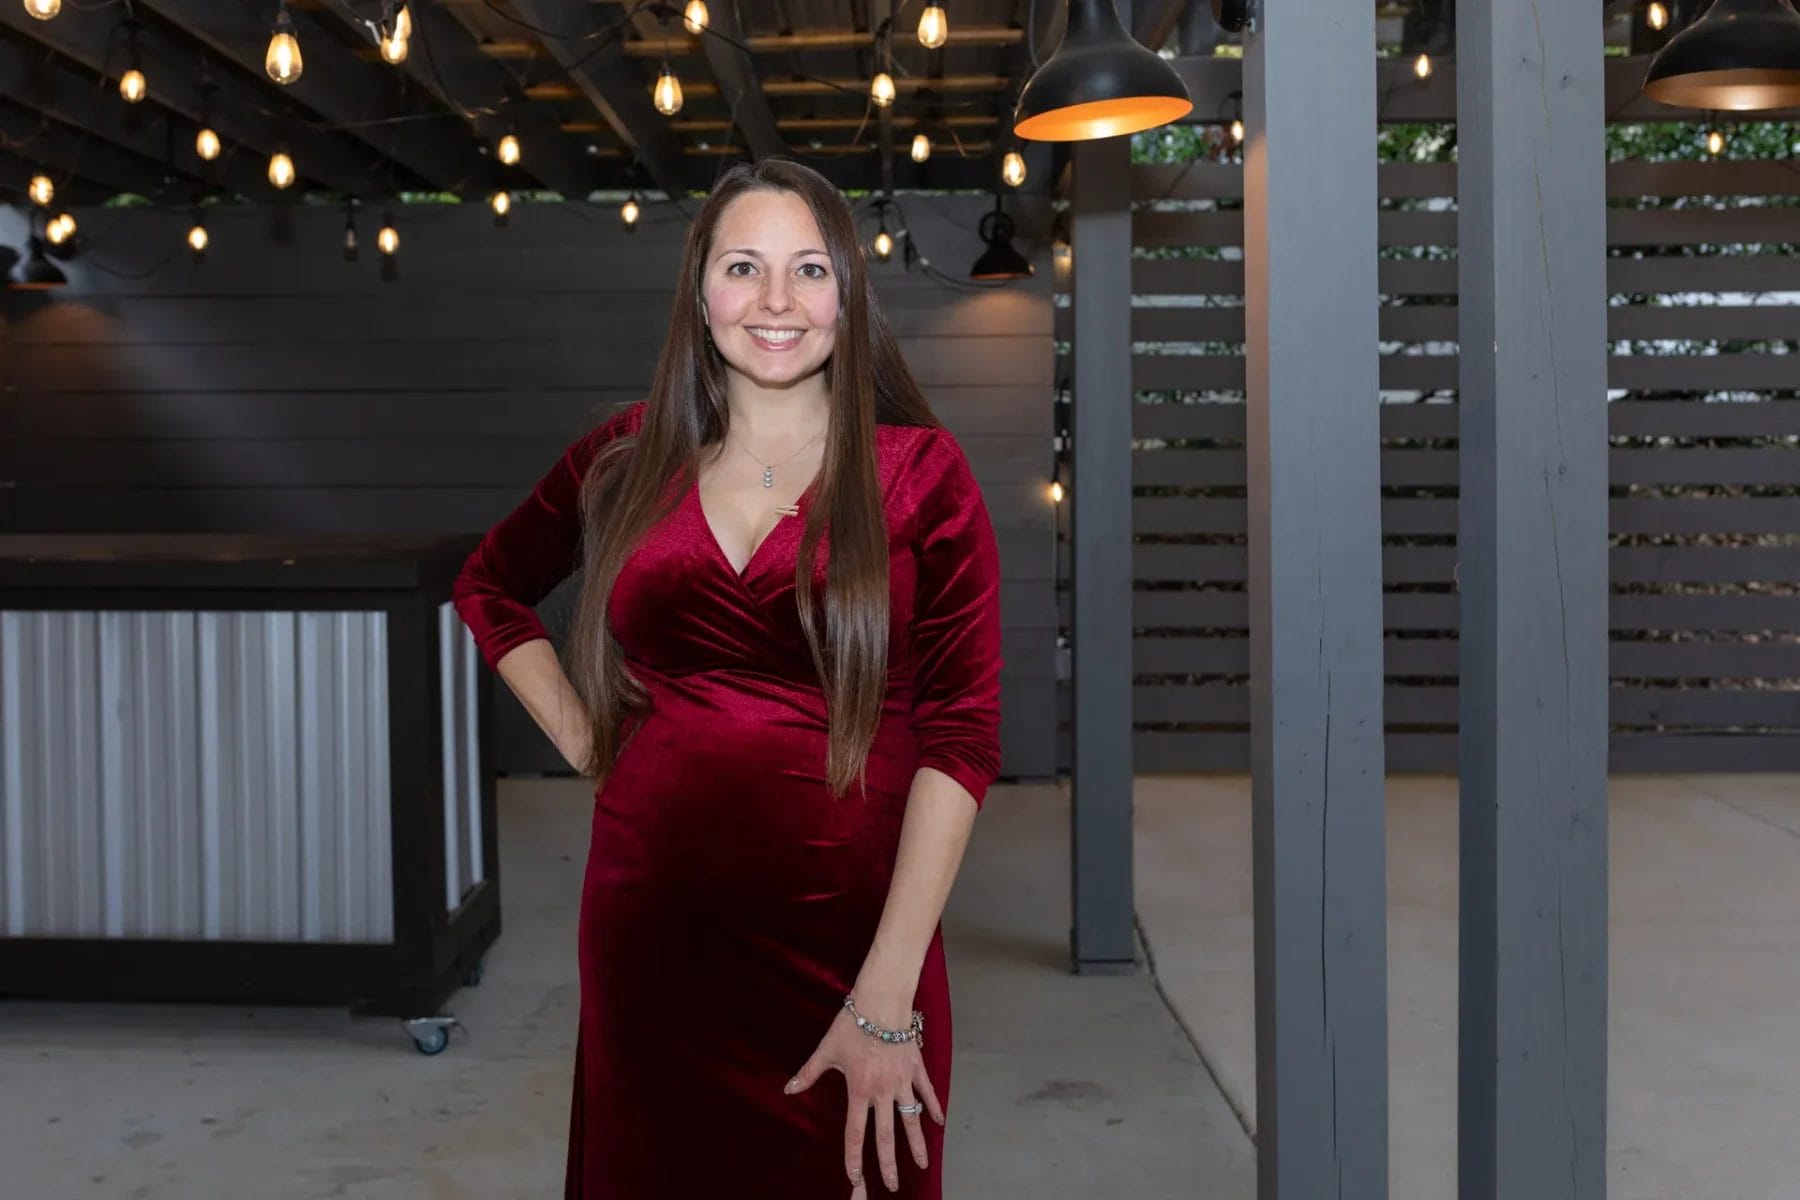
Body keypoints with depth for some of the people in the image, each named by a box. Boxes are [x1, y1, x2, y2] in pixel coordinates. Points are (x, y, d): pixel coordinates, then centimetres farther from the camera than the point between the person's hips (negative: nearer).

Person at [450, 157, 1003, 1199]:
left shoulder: (919, 470, -4)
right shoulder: (631, 457, 5)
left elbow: (962, 733, -10)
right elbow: (490, 588, 22)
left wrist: (888, 998, -17)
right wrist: (583, 740, 7)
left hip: (847, 940, -2)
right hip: (651, 935, 3)